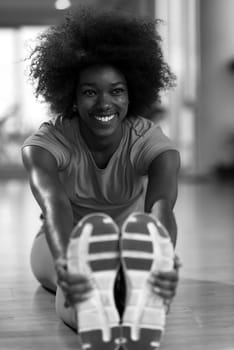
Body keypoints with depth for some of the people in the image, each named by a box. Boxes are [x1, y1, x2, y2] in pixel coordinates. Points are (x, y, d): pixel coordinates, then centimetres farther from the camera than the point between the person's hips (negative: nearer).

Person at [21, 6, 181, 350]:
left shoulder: (153, 144, -19)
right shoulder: (45, 144, -20)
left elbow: (162, 205, -40)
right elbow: (54, 205, -42)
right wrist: (64, 263, -65)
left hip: (129, 244, 1)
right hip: (70, 244, 0)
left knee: (142, 228, -39)